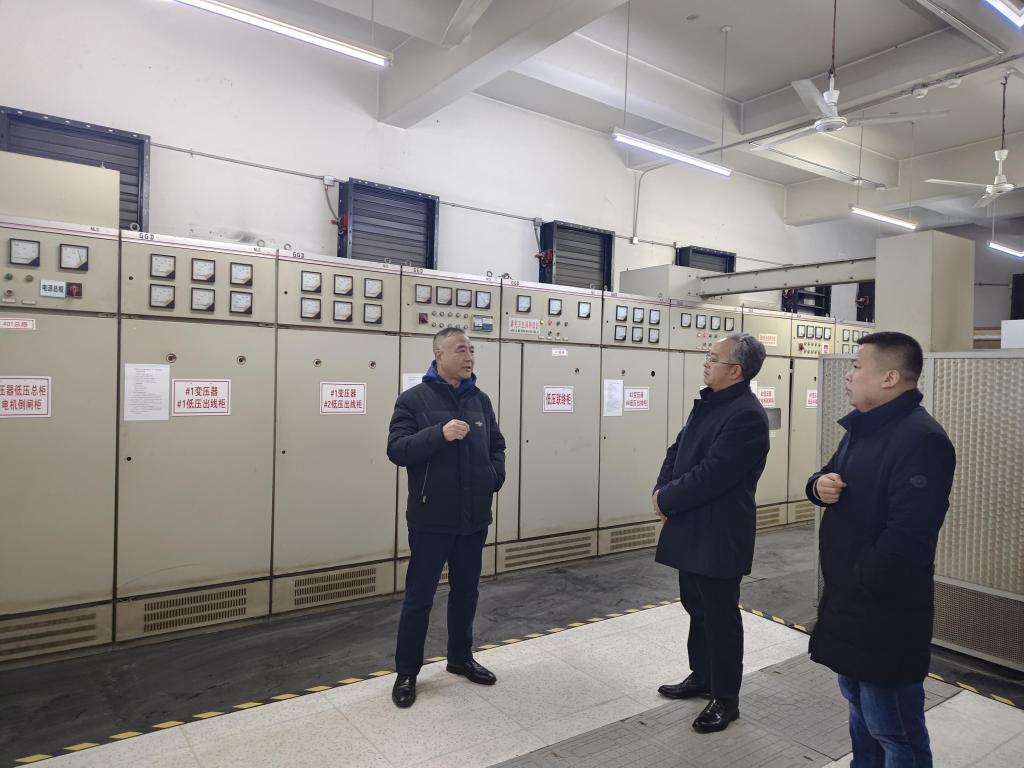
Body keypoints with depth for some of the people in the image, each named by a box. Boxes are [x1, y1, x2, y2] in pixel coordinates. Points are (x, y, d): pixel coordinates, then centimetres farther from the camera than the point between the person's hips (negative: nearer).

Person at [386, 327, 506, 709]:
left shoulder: (480, 400, 7)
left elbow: (496, 444, 16)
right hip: (431, 519, -5)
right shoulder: (413, 399, -9)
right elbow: (396, 449, -16)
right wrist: (440, 433, -29)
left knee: (466, 592, 18)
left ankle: (461, 657, 37)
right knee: (419, 597, 5)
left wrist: (495, 476, -2)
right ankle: (407, 672, 22)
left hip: (474, 517, 5)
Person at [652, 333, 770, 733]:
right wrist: (662, 490, -4)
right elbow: (678, 450, 12)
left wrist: (667, 500, -14)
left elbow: (711, 475, -25)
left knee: (721, 616, 6)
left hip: (719, 535, -9)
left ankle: (725, 699, 22)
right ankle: (702, 677, 39)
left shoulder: (747, 415, -21)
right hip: (692, 530, 9)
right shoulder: (707, 403, 10)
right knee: (697, 608, 21)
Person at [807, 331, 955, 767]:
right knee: (861, 711, 25)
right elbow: (828, 477, 18)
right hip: (850, 602, 9)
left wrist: (858, 590, -20)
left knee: (893, 731, 6)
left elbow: (906, 536, -29)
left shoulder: (921, 440, -22)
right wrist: (819, 486, -7)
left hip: (884, 612, -9)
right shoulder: (861, 428, 9)